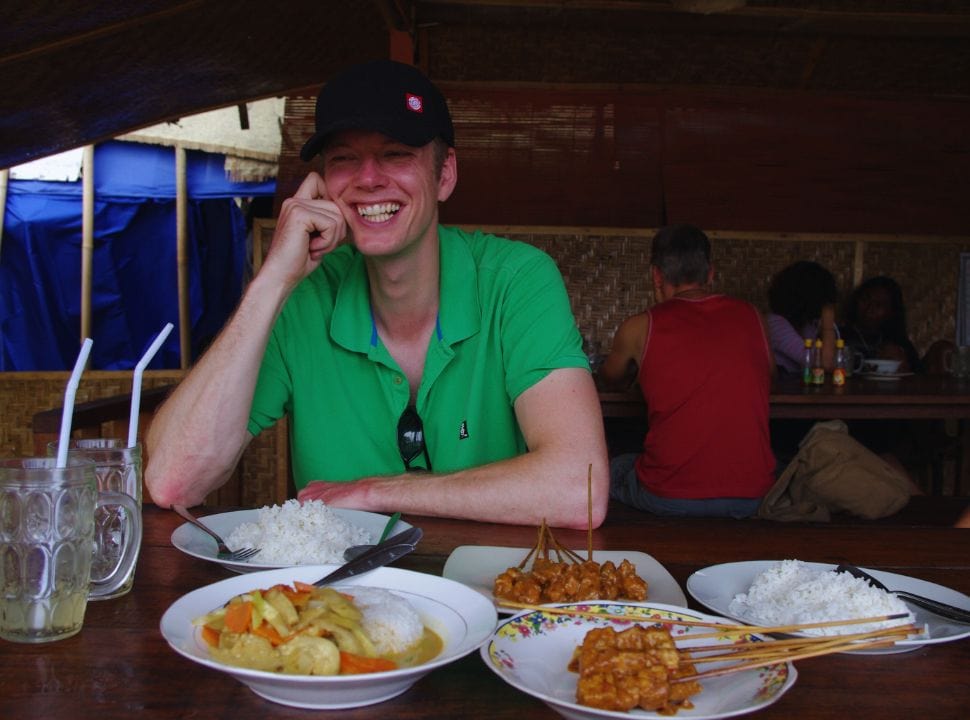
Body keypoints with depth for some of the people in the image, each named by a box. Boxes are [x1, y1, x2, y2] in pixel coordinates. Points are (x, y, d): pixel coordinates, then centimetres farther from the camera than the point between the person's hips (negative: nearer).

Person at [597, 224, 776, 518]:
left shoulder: (640, 328, 0)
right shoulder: (751, 317, 5)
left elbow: (611, 381, 23)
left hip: (669, 501, -2)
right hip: (752, 498, 3)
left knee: (611, 470, 26)